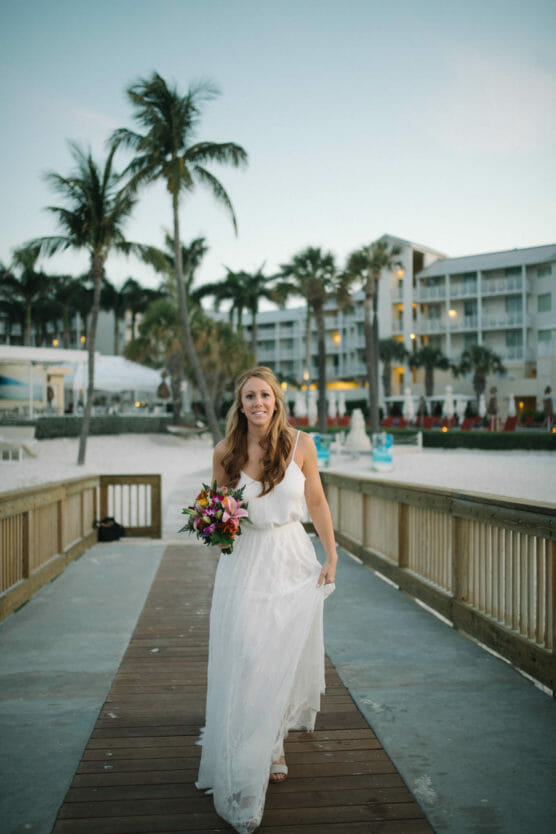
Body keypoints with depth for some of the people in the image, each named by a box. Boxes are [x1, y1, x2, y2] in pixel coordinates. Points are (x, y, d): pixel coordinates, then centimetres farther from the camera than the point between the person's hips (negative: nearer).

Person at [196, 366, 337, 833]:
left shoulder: (300, 444, -5)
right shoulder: (226, 453, -5)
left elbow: (316, 502, 4)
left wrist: (331, 556, 3)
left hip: (294, 560, 1)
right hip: (245, 564, -1)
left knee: (287, 657, 10)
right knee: (244, 664, -1)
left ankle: (274, 746, 37)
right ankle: (243, 781, 12)